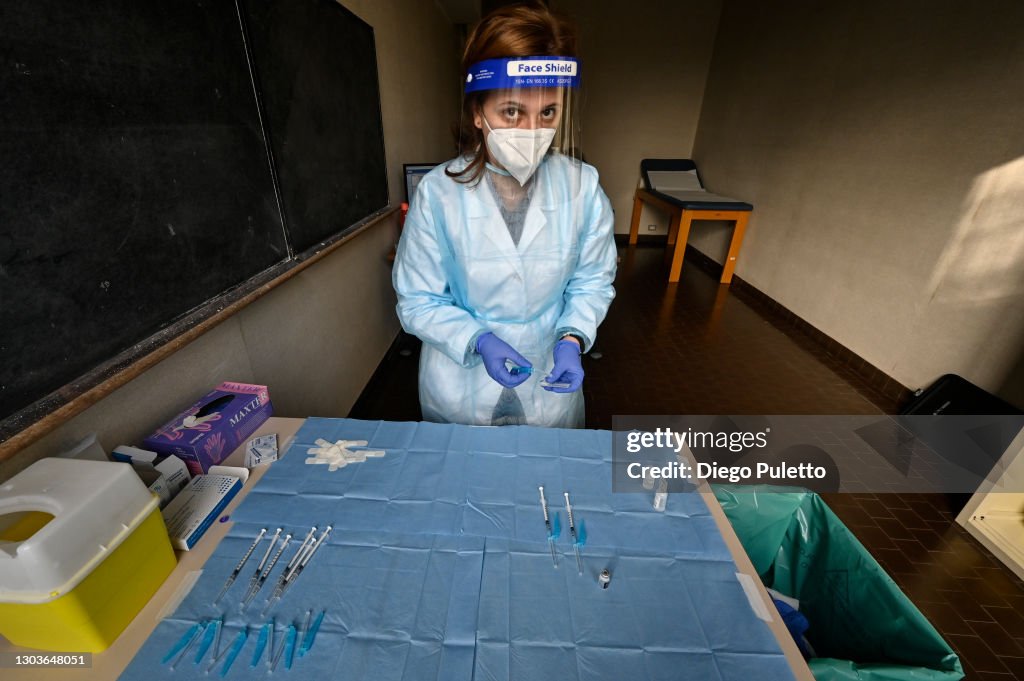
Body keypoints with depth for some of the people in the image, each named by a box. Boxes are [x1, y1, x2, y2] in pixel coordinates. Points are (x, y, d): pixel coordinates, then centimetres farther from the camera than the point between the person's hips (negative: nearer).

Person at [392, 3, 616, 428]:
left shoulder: (582, 186, -13)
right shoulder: (438, 192, -18)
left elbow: (592, 281, -3)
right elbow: (418, 302, -12)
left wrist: (571, 339, -20)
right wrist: (477, 340, -26)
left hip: (551, 387, 2)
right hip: (461, 388, -1)